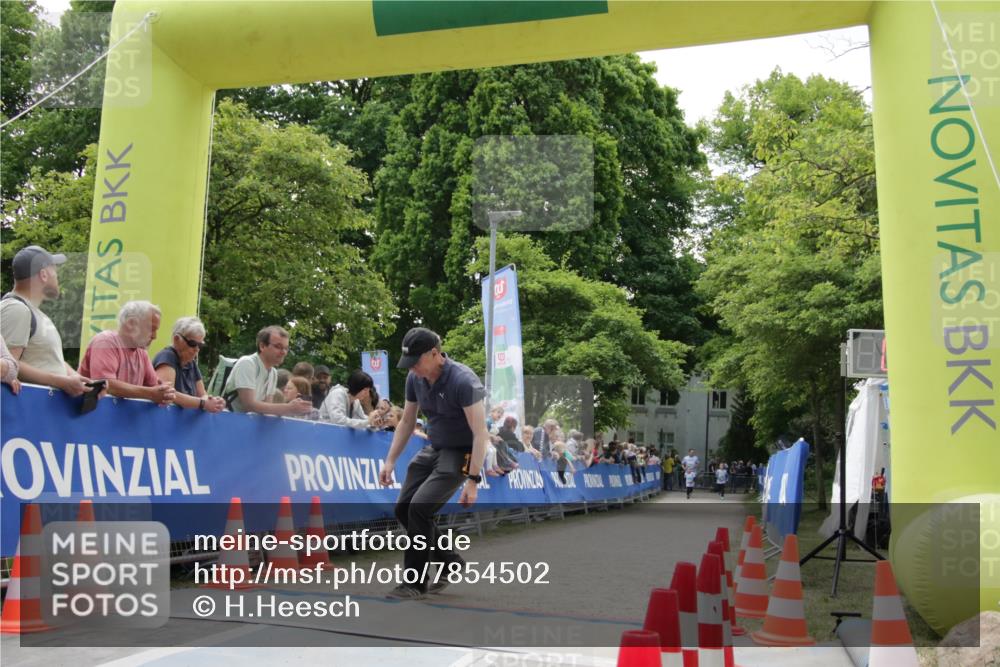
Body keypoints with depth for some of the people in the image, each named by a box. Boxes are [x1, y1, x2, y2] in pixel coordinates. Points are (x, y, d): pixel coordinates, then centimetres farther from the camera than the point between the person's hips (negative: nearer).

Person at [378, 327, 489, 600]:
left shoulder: (463, 381, -25)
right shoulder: (415, 378, -4)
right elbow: (406, 422, 10)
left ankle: (416, 582, -3)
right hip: (433, 449, 8)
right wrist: (390, 461, 4)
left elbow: (481, 434, -25)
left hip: (460, 453, -7)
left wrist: (473, 480, -28)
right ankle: (450, 562, 19)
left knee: (420, 507, -19)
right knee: (403, 508, 1)